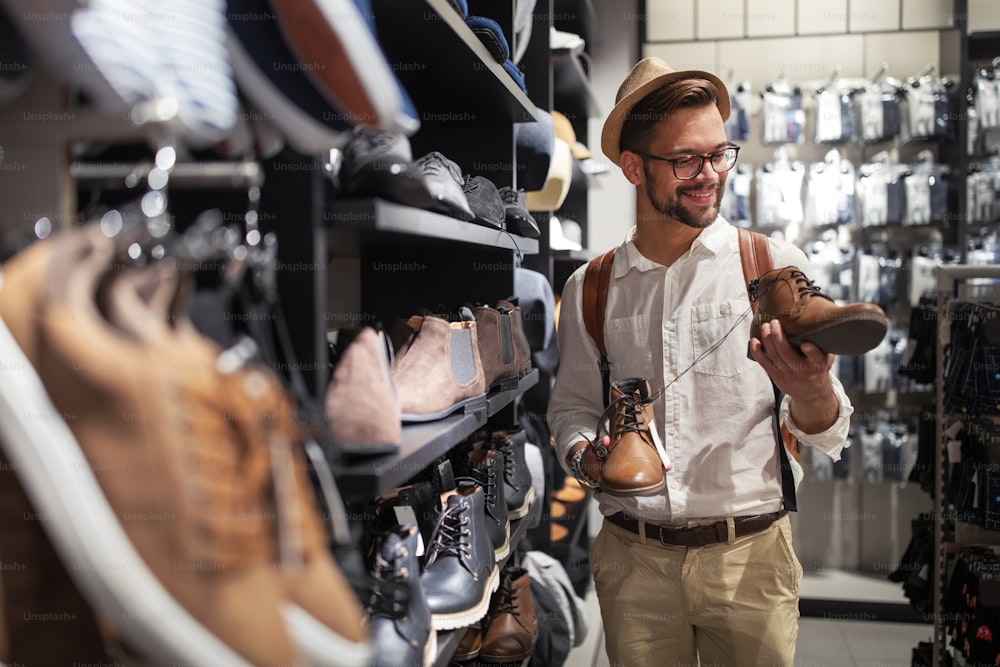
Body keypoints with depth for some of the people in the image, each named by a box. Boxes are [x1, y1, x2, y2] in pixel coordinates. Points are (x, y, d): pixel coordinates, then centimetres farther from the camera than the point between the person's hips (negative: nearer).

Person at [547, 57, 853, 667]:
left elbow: (829, 439, -4)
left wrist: (809, 394, -27)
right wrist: (584, 455, -8)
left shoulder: (775, 265, -3)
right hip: (633, 562, 1)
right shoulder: (589, 290, 2)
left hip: (750, 556, -1)